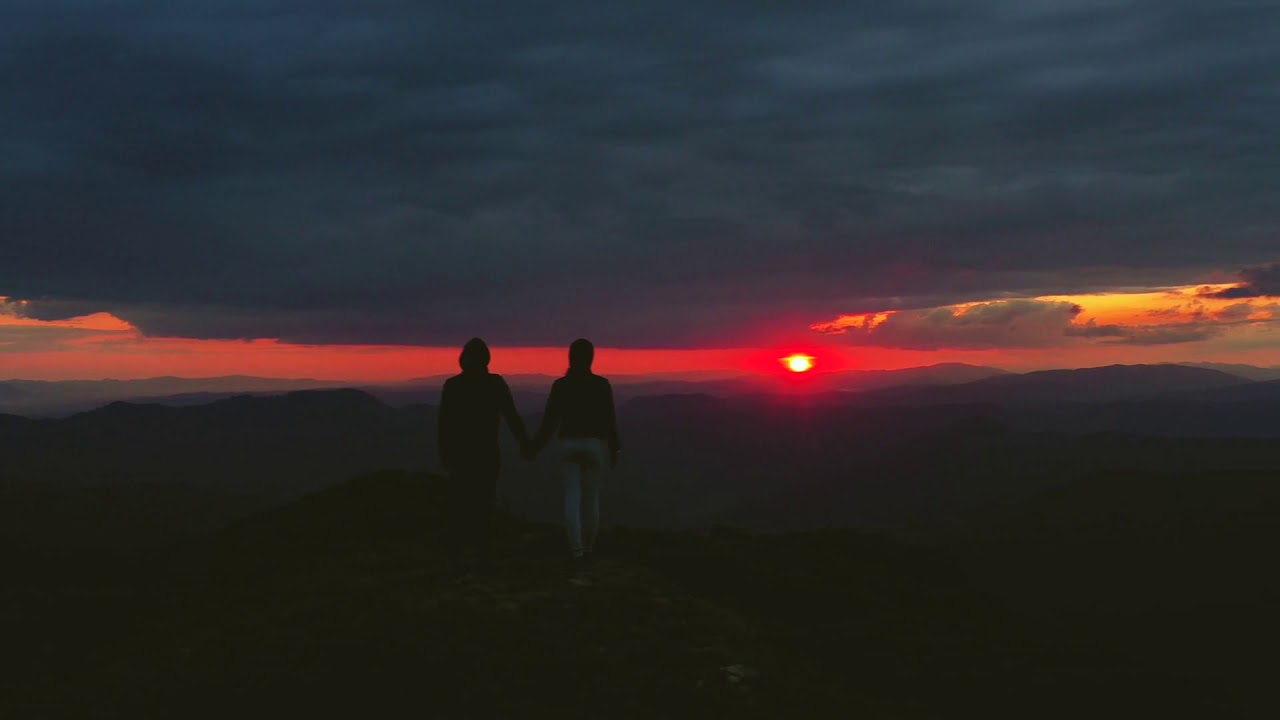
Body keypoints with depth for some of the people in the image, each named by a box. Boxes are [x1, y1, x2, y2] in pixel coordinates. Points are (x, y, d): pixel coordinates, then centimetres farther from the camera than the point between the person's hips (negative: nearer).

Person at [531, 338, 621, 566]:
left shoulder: (560, 385, -4)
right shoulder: (602, 384, -6)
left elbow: (550, 419, -3)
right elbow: (609, 420, -5)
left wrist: (536, 447, 8)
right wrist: (614, 449, 5)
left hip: (568, 444, 0)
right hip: (594, 444, 0)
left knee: (572, 498, 1)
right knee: (591, 497, 13)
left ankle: (576, 550, -9)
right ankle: (587, 548, 22)